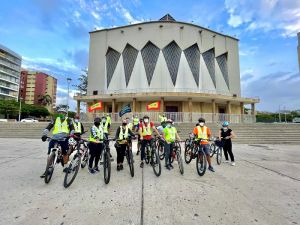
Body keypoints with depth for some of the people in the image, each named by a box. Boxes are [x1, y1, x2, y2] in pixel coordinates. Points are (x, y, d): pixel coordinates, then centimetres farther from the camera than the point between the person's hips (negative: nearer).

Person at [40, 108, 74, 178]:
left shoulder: (68, 120, 5)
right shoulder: (55, 120, 9)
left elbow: (72, 128, -3)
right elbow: (48, 127, 0)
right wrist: (44, 134, -14)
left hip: (64, 139, -1)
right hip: (54, 138, 2)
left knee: (65, 153, 7)